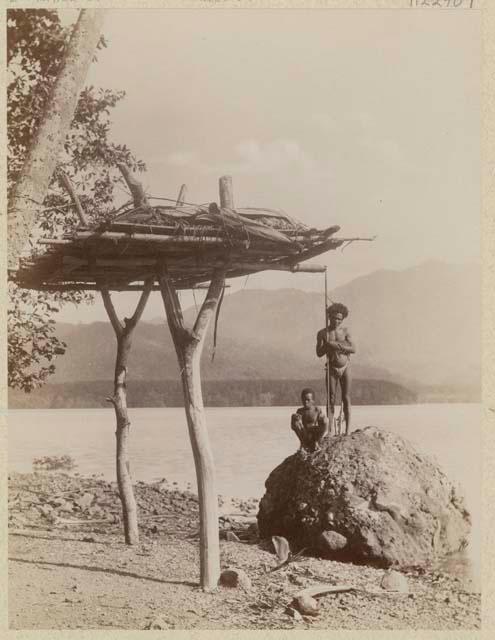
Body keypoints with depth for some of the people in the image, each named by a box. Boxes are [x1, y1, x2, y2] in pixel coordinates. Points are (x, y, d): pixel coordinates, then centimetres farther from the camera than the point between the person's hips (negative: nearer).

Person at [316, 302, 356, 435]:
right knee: (331, 400, -2)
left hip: (345, 368, 0)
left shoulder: (345, 332, 0)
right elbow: (319, 353, -3)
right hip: (332, 369, 0)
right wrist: (328, 345, -19)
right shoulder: (322, 333, 1)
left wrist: (337, 345, -19)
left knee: (346, 399, 0)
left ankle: (347, 431, 3)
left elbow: (353, 349, -11)